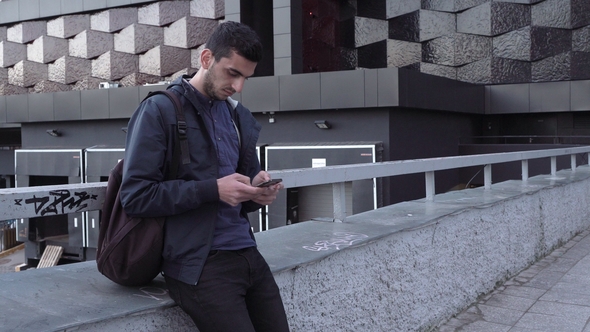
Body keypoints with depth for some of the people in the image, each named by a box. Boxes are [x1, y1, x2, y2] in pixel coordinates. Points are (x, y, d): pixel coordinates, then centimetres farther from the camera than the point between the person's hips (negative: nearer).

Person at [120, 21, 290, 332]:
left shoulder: (239, 116, 13)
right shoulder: (160, 111, -6)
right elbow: (135, 196, -13)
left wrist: (256, 191, -3)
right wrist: (213, 189, -19)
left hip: (246, 253, 6)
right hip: (197, 264, -6)